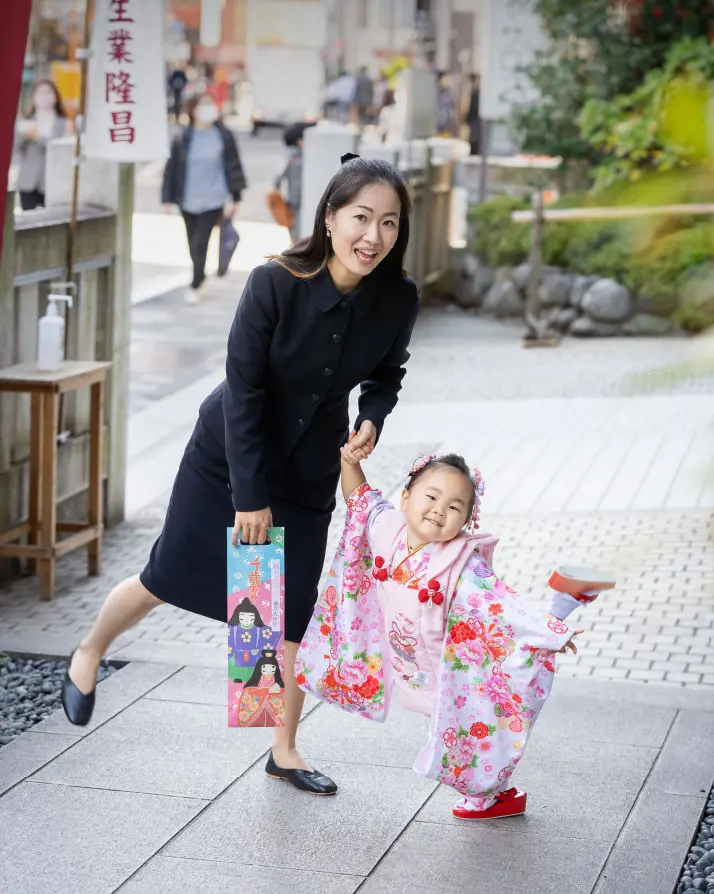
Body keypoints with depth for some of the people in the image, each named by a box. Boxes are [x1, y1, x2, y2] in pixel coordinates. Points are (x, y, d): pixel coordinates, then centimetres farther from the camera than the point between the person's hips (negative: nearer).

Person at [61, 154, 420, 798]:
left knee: (296, 611, 4)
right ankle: (88, 655, 38)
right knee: (168, 579, 8)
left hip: (310, 472, 3)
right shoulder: (275, 283, -27)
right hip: (228, 454, -3)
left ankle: (285, 751, 22)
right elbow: (243, 389, -22)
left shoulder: (398, 299, -17)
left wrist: (373, 418, -19)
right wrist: (249, 495, -20)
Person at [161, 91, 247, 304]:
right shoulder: (182, 140, -4)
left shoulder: (224, 136, -5)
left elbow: (232, 167, 0)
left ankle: (195, 286, 2)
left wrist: (233, 197, -2)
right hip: (188, 200, 2)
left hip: (213, 200, -2)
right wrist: (168, 198, 0)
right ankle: (200, 279, 36)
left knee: (200, 243, -9)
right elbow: (172, 169, 1)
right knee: (194, 245, 15)